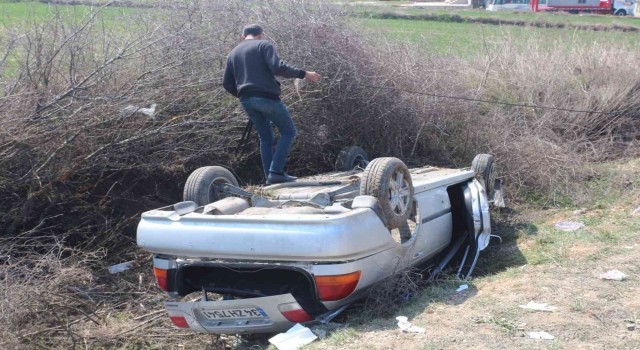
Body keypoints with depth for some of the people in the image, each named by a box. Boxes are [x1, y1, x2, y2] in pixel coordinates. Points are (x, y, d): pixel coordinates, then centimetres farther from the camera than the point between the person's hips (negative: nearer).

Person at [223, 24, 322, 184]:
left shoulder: (233, 53, 19)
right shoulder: (264, 45, 1)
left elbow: (227, 84, 16)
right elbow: (278, 67, -16)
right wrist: (304, 74, -12)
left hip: (246, 100, 6)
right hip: (267, 97, -6)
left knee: (266, 137, 16)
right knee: (289, 132, 4)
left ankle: (270, 177, 9)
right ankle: (276, 172, -9)